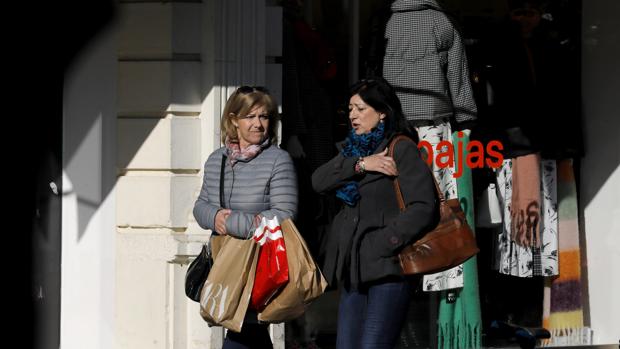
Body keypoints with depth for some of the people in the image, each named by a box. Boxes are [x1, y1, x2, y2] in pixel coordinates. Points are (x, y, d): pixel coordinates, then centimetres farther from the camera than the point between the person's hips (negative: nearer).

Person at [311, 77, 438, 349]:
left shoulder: (402, 149, -4)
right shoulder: (353, 148, 18)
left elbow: (423, 207, -13)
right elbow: (318, 181, 2)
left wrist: (385, 243, -14)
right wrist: (359, 164, -10)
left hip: (388, 267, -7)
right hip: (353, 268, 7)